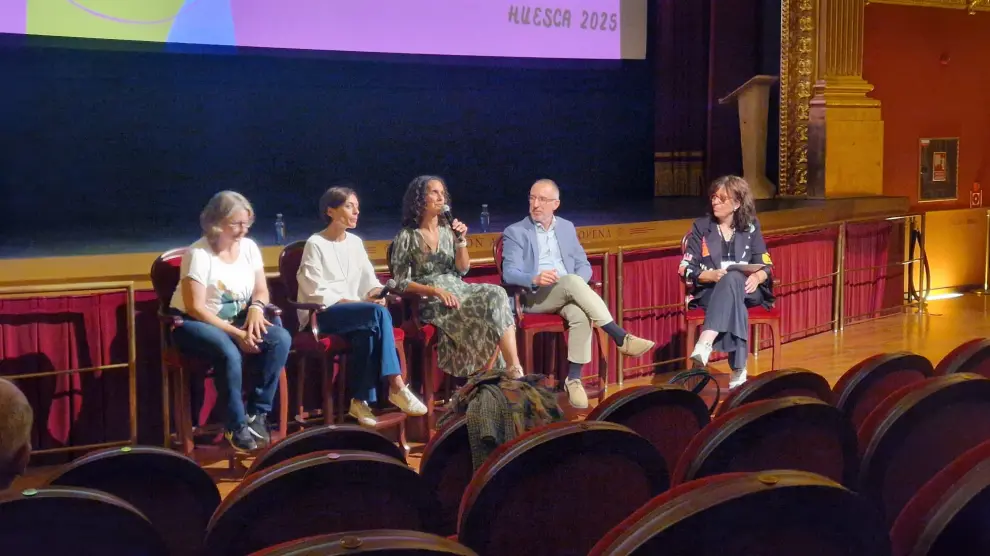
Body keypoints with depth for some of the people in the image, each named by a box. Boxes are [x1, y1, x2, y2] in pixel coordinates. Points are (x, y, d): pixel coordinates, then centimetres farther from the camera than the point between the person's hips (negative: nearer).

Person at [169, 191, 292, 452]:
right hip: (193, 324, -6)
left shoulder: (249, 247, 1)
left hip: (237, 319, 6)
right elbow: (196, 308, -20)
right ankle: (236, 426, -18)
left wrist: (256, 308, -18)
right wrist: (237, 334, -24)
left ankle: (257, 413, -11)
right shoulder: (199, 254, -17)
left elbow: (261, 291, 7)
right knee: (229, 353, -37)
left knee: (281, 339, -20)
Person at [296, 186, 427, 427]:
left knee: (367, 330, -33)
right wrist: (364, 303, -21)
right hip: (320, 315, -5)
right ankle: (396, 386, -29)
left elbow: (369, 280, 12)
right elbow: (317, 294, -14)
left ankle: (361, 400, -27)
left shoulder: (355, 242, 12)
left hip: (353, 312, 5)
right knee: (378, 314, -31)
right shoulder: (315, 244, -8)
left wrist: (377, 293, -14)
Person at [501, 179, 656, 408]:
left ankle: (573, 379, -29)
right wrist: (535, 279, -28)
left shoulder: (567, 227, 19)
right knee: (572, 281, -35)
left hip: (568, 293, 4)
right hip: (534, 296, -4)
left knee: (581, 315, -34)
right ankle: (621, 338, -35)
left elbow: (584, 265, 14)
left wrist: (577, 287, -10)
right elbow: (510, 273, -6)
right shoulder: (514, 232, 6)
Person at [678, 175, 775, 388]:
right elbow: (686, 269, 0)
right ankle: (738, 369, -45)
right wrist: (711, 275, -19)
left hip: (745, 290, 1)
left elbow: (766, 266, 6)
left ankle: (704, 344, -56)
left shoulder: (751, 227, 10)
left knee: (732, 279, -38)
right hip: (709, 292, -1)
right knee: (734, 303, -39)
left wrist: (756, 277, -19)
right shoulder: (701, 226, 7)